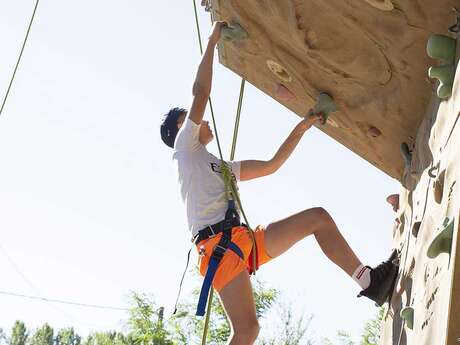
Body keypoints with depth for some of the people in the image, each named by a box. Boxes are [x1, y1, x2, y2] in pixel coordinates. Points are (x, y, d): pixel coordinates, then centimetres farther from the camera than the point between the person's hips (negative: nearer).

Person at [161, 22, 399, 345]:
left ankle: (369, 280, -2)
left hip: (247, 239, 8)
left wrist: (301, 129, 28)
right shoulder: (185, 148, 11)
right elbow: (201, 93, -1)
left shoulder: (222, 167, 34)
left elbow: (271, 165, 32)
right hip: (218, 243, -8)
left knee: (318, 217, 2)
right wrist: (213, 40, 5)